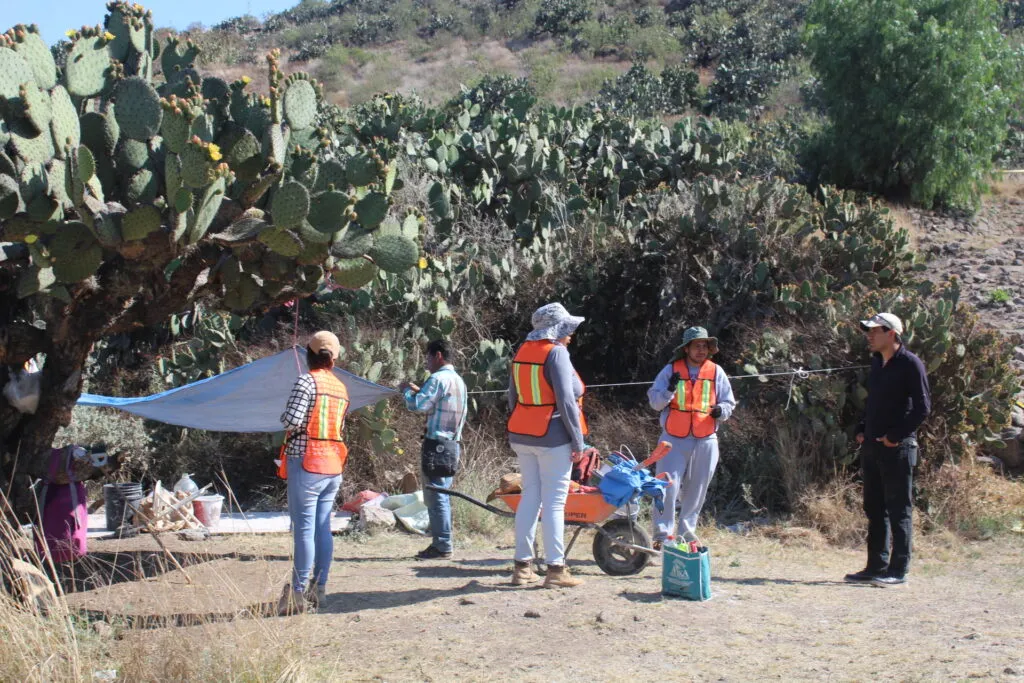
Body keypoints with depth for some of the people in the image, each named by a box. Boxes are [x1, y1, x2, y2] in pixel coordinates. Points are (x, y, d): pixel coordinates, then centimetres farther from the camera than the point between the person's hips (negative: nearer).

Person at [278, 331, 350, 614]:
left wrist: (284, 416, 3)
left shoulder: (306, 381, -10)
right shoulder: (341, 387, 12)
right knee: (323, 527, 10)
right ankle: (319, 588, 13)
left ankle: (298, 593, -4)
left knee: (304, 528, -5)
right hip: (333, 465, 7)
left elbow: (292, 421, -17)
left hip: (306, 463, -7)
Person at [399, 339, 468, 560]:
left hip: (436, 444, -9)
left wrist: (406, 390, 1)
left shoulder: (438, 379, -12)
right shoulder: (459, 381, 17)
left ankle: (442, 546, -5)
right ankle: (440, 543, 17)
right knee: (440, 496, 14)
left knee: (436, 496, -6)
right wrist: (419, 391, 20)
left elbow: (417, 405, -18)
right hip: (452, 444, 9)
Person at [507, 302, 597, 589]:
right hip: (553, 437, -7)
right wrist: (578, 441, -12)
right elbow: (566, 400, -16)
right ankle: (556, 570, 0)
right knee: (554, 502, -3)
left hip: (521, 436, 7)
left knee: (530, 496, 12)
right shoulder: (556, 352, -12)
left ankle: (522, 566, 13)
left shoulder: (522, 352, 11)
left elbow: (513, 398, 16)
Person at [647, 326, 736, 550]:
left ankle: (687, 533, 20)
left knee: (696, 490, 8)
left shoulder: (716, 372, 7)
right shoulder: (671, 370, 2)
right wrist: (669, 389, -17)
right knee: (668, 487, -8)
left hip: (706, 441, 2)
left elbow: (729, 403, 12)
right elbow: (654, 401, 2)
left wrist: (721, 410, -10)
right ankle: (663, 535, -3)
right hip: (674, 439, -2)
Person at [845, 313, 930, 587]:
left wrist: (896, 436, -16)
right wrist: (861, 430, 11)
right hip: (872, 447, 8)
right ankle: (876, 567, 19)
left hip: (897, 448, -8)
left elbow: (922, 407, -14)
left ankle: (898, 570, 2)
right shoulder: (877, 362, 14)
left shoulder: (910, 364, -10)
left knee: (899, 510, -2)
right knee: (874, 509, 12)